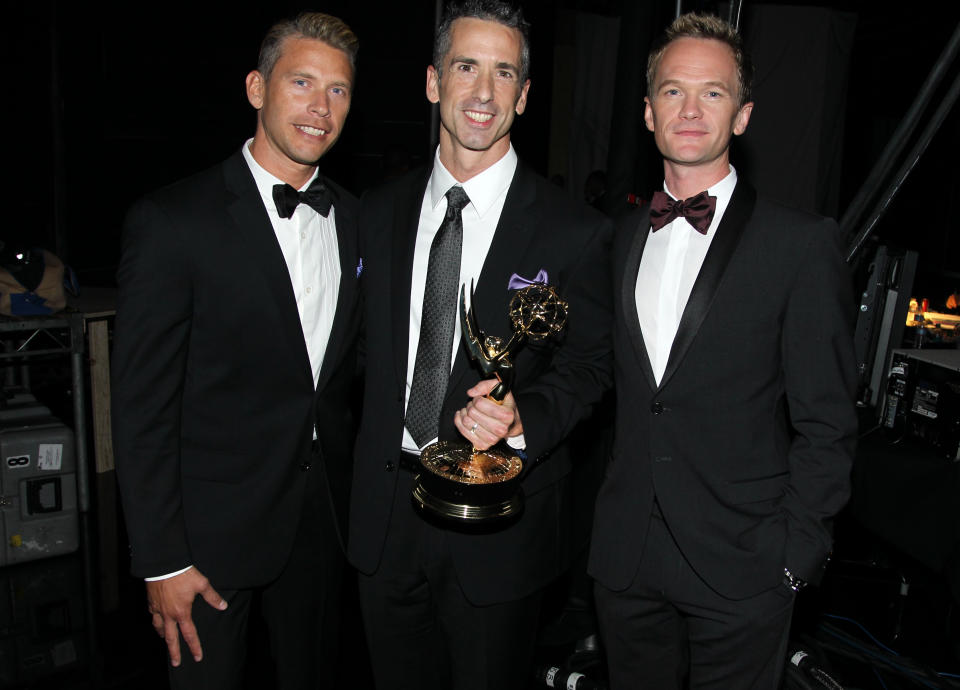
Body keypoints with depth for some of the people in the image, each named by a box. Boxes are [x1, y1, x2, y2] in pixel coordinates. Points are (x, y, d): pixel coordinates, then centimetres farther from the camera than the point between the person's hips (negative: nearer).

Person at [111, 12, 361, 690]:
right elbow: (142, 405, -13)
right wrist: (162, 560, -12)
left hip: (324, 517, 5)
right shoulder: (172, 220, -14)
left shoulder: (354, 217, 3)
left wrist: (357, 490, 7)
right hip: (214, 528, -4)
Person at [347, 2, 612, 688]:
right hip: (385, 511, 4)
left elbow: (588, 363, -6)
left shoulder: (575, 231, -10)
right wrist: (372, 463, 6)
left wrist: (522, 420, -25)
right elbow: (371, 345, 8)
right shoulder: (380, 211, 3)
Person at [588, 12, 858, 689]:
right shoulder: (621, 239, 7)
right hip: (625, 559, 4)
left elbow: (826, 424, -7)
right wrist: (605, 515, 3)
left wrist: (792, 553, -10)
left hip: (740, 568, -3)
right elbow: (613, 388, 8)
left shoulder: (803, 242, -7)